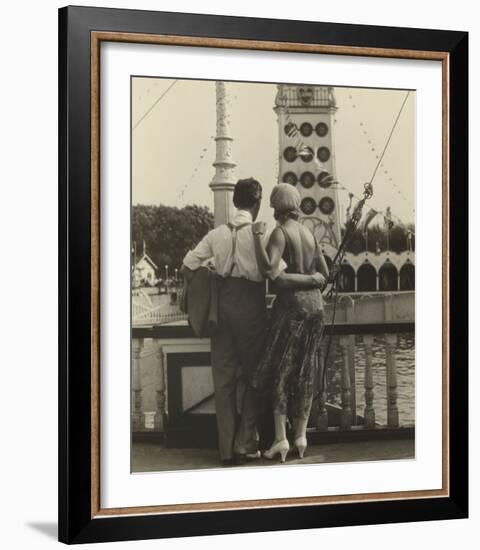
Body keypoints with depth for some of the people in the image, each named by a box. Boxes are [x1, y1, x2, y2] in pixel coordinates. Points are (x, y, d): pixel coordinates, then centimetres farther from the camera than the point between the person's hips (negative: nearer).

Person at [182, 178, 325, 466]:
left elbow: (188, 266, 4)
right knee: (250, 376, 10)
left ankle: (227, 449, 11)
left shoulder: (217, 234, 3)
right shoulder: (259, 234, -11)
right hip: (251, 307, -4)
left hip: (222, 307, 4)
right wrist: (312, 279, -3)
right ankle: (246, 445, 11)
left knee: (224, 377, 9)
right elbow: (280, 276, -16)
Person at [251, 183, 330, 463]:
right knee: (305, 372, 12)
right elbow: (325, 274, 12)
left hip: (291, 304, -6)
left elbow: (268, 266, -26)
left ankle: (281, 438, -6)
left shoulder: (280, 233, -10)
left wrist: (258, 235, -16)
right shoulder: (310, 234, 10)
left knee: (278, 371, -1)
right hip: (315, 303, 6)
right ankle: (301, 436, 11)